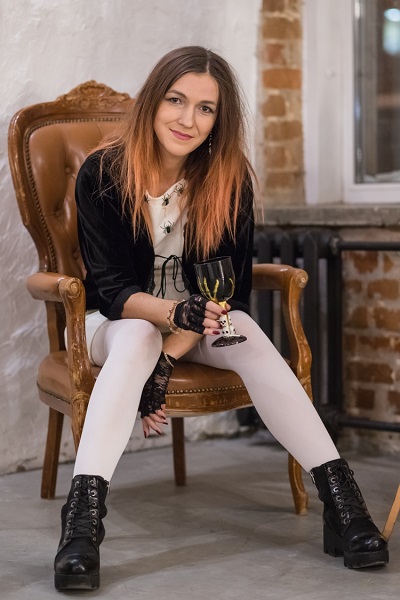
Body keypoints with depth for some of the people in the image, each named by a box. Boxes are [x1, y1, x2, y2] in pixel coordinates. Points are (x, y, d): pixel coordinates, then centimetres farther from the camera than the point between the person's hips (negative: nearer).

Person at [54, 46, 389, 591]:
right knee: (136, 339, -36)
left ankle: (341, 502, -35)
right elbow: (110, 288, -19)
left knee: (247, 333, -30)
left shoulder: (231, 180, -11)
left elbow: (229, 287, -13)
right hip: (119, 319, -2)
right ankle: (82, 519, -47)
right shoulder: (102, 174, -16)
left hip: (198, 321, 2)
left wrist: (167, 358, -26)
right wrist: (175, 313, -40)